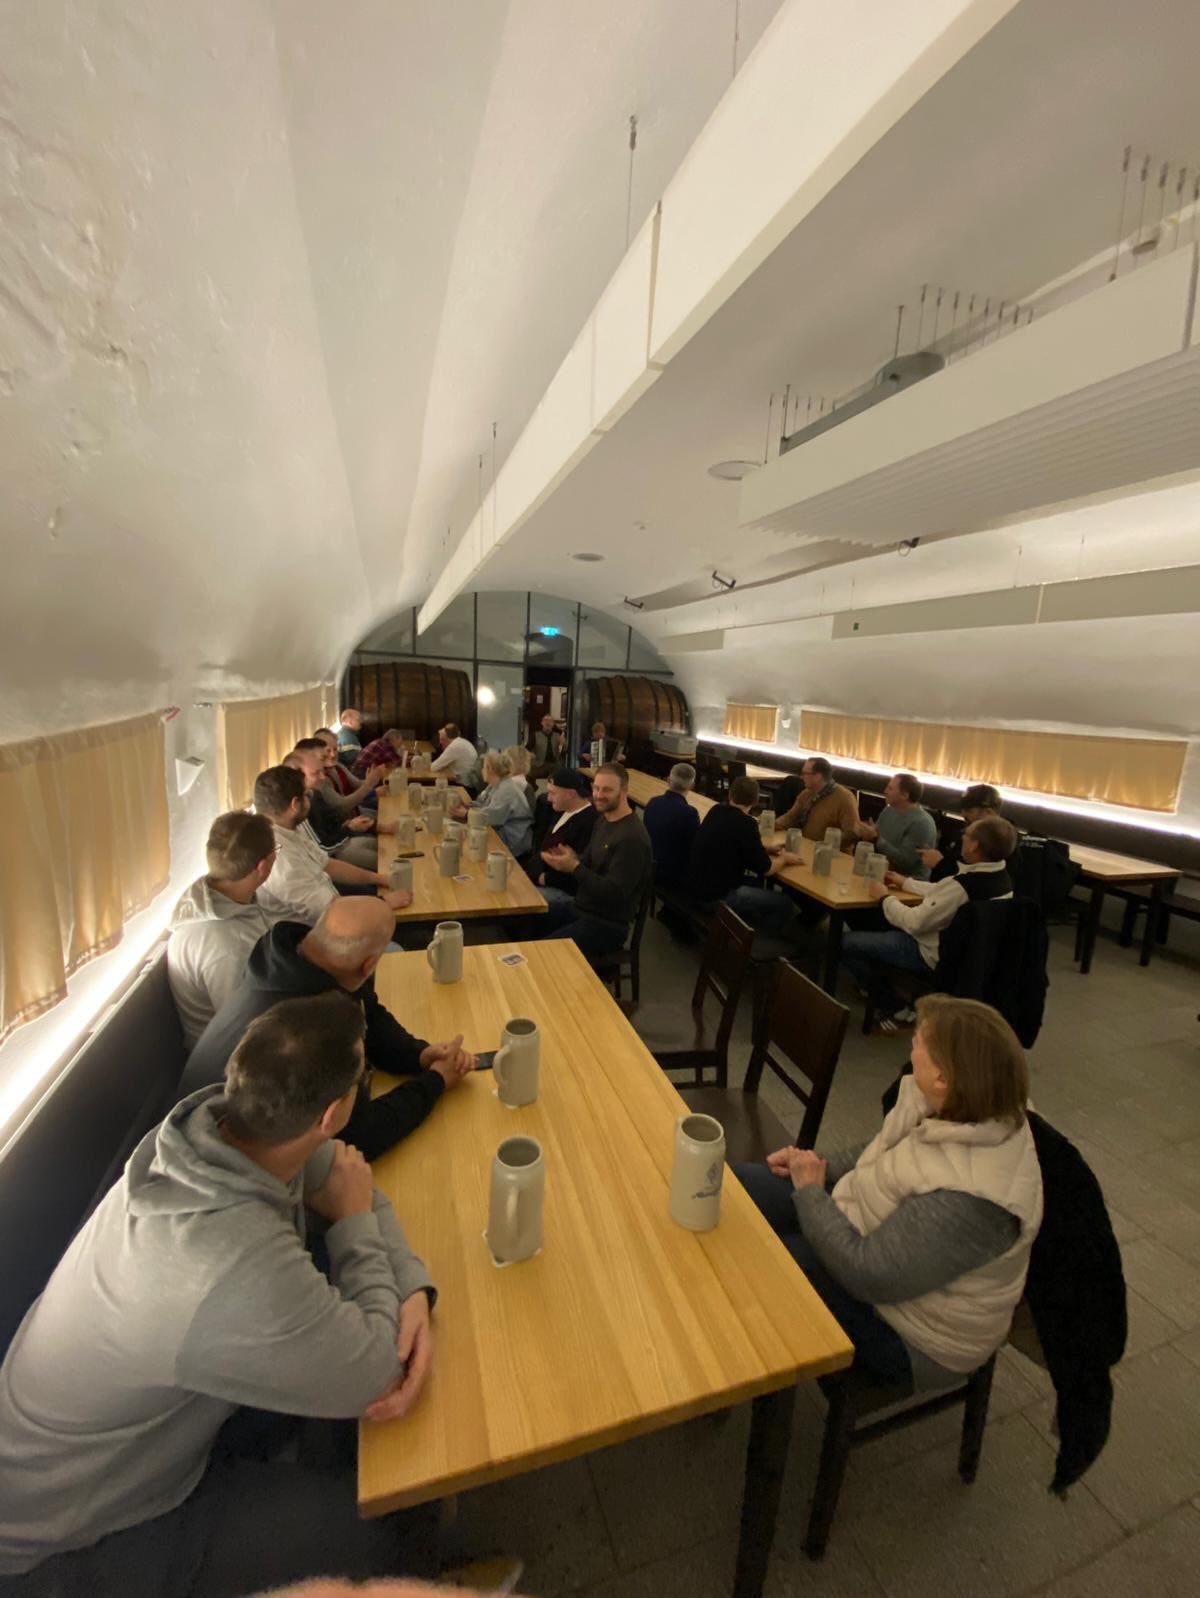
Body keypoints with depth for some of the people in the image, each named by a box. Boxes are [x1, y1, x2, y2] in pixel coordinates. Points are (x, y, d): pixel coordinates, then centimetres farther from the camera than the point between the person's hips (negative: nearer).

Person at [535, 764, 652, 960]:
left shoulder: (632, 837, -23)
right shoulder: (603, 820, 8)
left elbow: (614, 893, -26)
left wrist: (574, 867, -31)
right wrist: (571, 859, -12)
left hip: (607, 925, -9)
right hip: (579, 906, 9)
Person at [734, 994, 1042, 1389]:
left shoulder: (966, 1198, -39)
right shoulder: (973, 1110, -12)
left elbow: (867, 1275, -31)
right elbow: (888, 1157, 6)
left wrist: (809, 1191, -19)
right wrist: (822, 1167, -4)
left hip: (905, 1337, -7)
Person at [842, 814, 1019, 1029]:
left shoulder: (964, 885, -34)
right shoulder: (1000, 876, -5)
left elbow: (914, 923, -25)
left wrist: (885, 897, -11)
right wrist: (906, 883, 17)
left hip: (936, 955, -9)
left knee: (848, 942, -6)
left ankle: (895, 1011, 2)